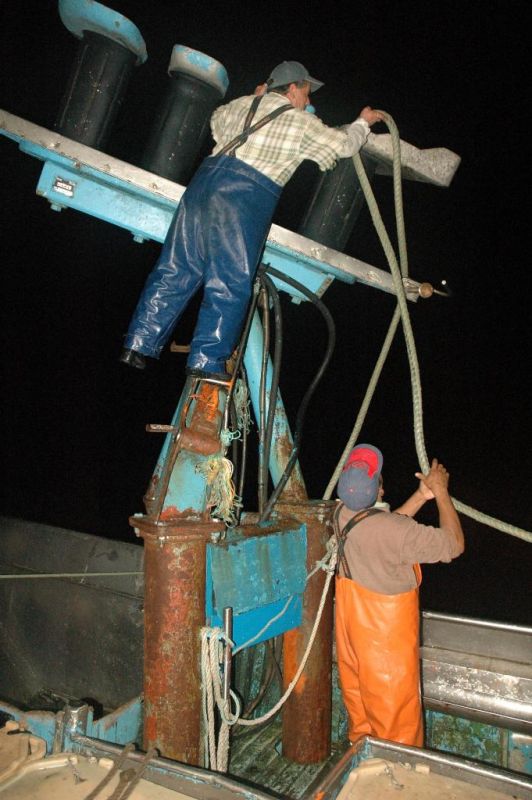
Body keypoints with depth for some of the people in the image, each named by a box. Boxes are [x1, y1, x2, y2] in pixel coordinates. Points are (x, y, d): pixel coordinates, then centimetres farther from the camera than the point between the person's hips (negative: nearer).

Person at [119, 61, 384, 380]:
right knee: (231, 284, -1)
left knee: (177, 268, 7)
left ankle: (140, 344, 9)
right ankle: (208, 361, -4)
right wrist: (363, 123, 38)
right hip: (248, 193, -6)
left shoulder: (244, 104, 22)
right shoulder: (302, 122, 9)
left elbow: (217, 119, 43)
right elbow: (344, 144, 19)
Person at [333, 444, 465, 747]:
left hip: (350, 624, 7)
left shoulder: (341, 514, -11)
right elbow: (454, 544, -19)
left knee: (358, 698, 25)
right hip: (387, 634, -7)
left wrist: (420, 497, 4)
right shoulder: (396, 530, -33)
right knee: (395, 707, 14)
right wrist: (441, 493, -11)